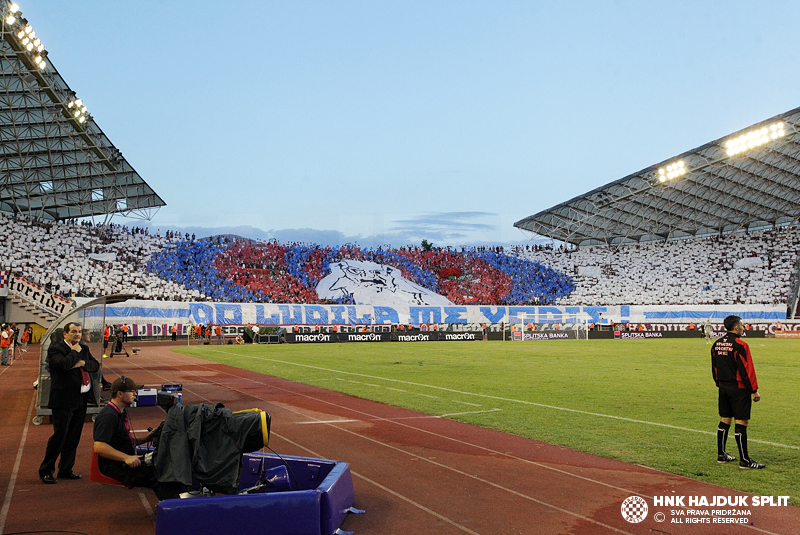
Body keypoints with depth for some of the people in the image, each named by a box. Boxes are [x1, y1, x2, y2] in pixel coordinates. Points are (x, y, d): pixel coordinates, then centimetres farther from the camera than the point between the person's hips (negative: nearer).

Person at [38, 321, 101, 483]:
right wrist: (75, 352, -11)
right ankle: (45, 471, 7)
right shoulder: (56, 348, -7)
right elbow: (64, 364, -25)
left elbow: (96, 365, 10)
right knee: (59, 435, -5)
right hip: (64, 399, -7)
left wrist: (83, 363, -8)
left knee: (74, 437, 12)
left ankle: (66, 470, 23)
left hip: (81, 399, 7)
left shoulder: (83, 348, 15)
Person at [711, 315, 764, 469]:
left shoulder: (717, 344, 8)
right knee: (741, 422, -4)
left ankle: (721, 455, 21)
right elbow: (746, 370, -16)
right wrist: (754, 390, -11)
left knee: (724, 420, 15)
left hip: (723, 387, 8)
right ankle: (744, 461, -1)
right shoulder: (739, 345, -16)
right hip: (738, 389, -8)